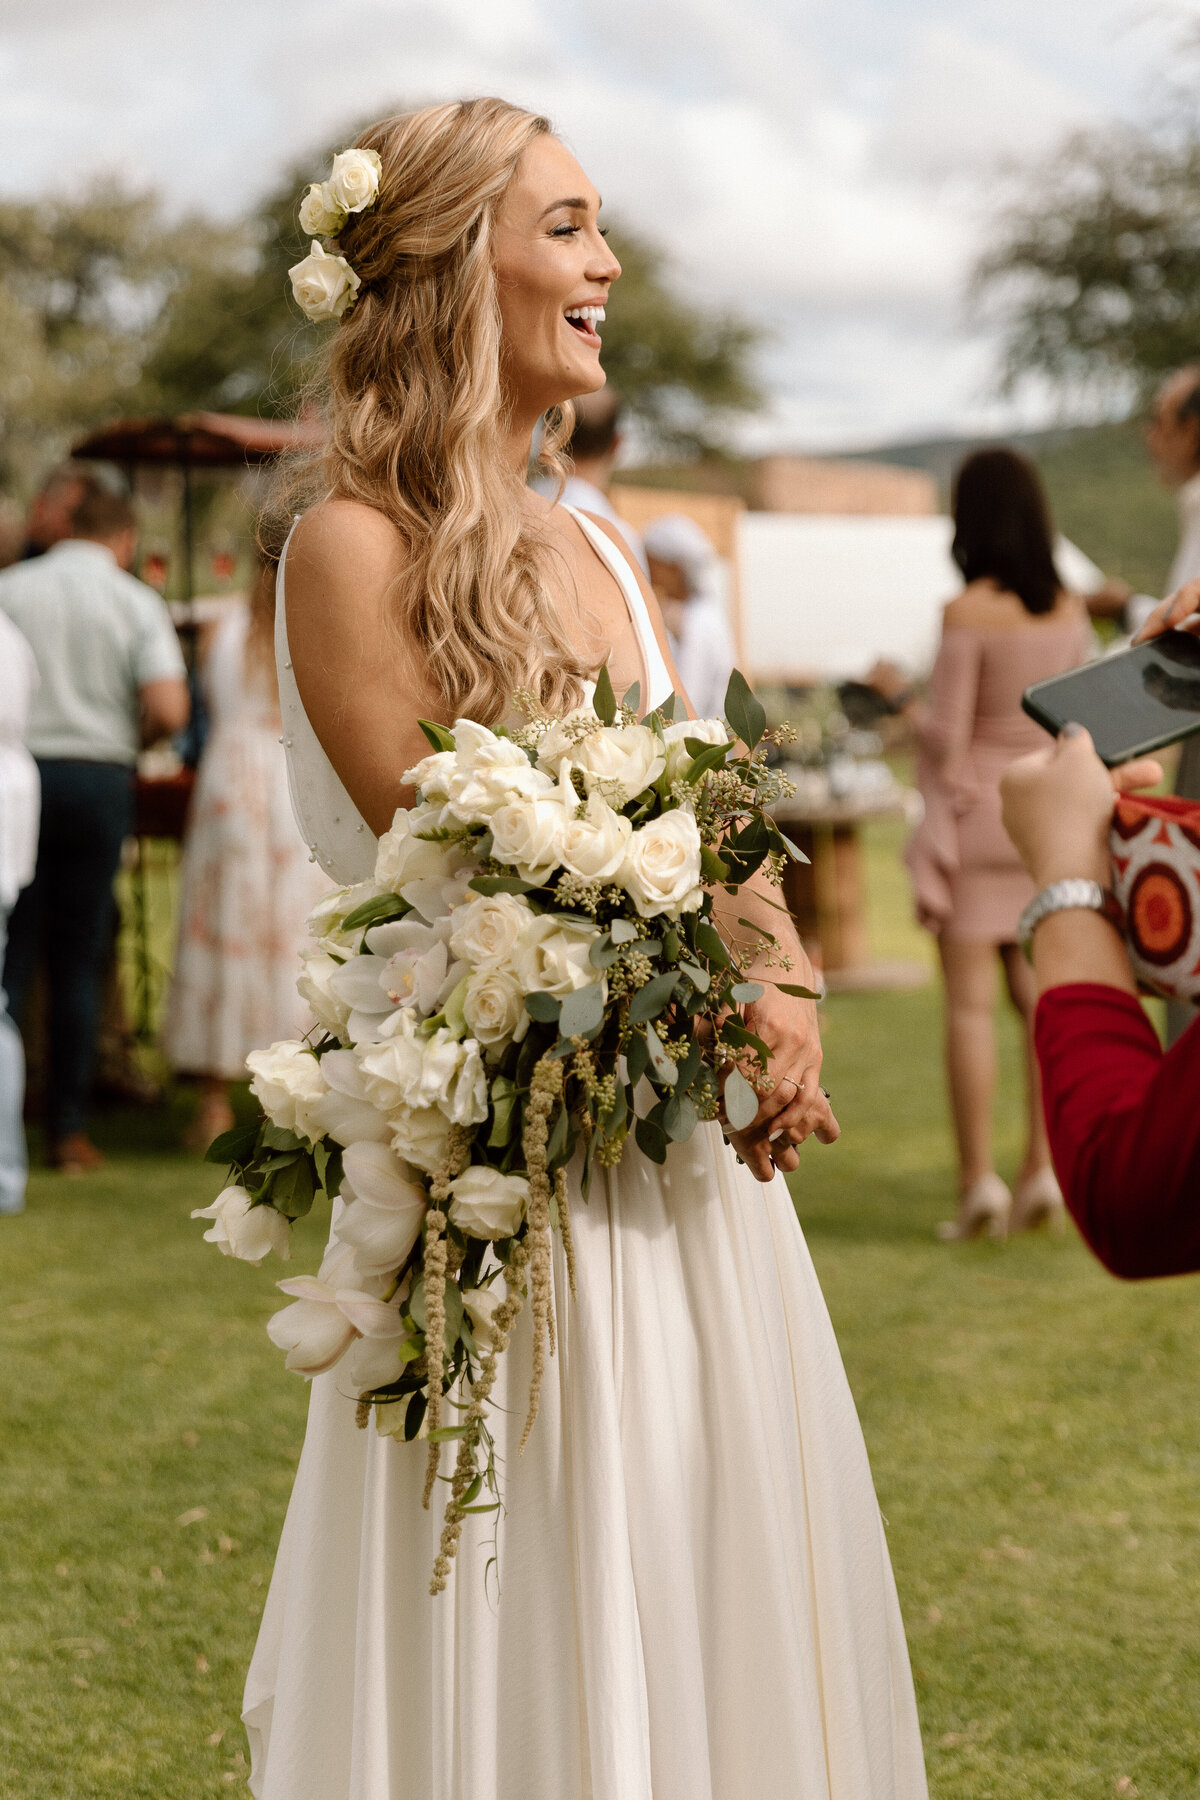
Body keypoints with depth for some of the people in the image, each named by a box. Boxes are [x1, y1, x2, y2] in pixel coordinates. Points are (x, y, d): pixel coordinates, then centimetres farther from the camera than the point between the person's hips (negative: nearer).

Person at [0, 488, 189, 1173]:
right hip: (101, 777, 0)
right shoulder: (137, 602, -1)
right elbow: (169, 710, -13)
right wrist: (132, 739, 9)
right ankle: (69, 1129, 7)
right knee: (79, 961, 7)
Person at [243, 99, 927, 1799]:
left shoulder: (602, 551, 13)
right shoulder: (354, 544, -9)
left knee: (708, 1586, 13)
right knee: (528, 1640, 2)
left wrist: (786, 1005, -8)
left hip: (690, 1151, 7)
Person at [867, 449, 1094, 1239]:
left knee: (970, 1002, -1)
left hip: (976, 811, -5)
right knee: (1040, 995, 9)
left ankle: (979, 1181, -3)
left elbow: (947, 739, -13)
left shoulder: (968, 614, -14)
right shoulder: (1070, 611, 3)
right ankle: (1044, 1171, 6)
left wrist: (898, 691, 4)